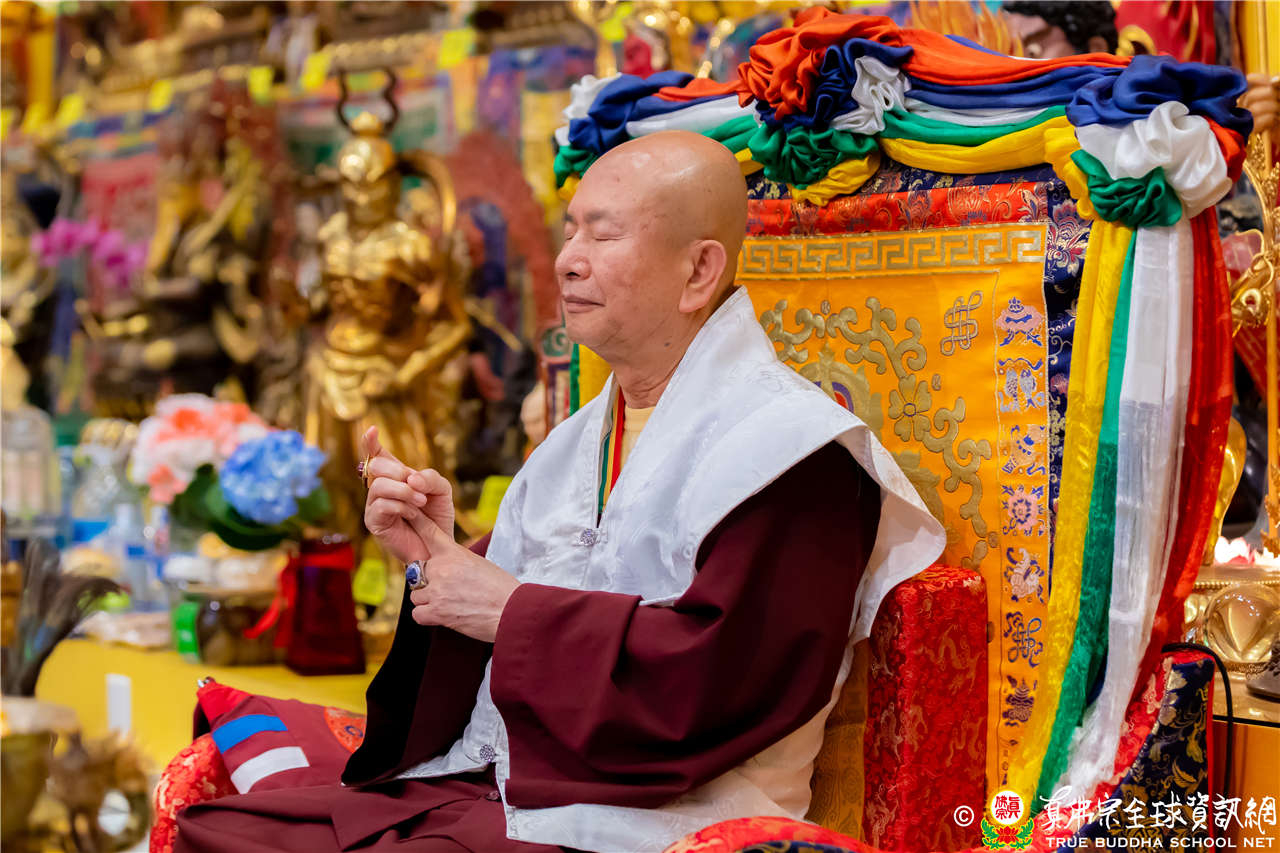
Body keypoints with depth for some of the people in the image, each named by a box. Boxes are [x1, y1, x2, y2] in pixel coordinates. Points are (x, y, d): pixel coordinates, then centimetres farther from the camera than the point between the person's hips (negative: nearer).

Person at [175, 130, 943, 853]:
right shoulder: (578, 442, 18)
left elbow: (732, 667, -22)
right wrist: (440, 555, 0)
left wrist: (512, 611, -14)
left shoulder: (789, 446, -11)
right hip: (467, 780, 8)